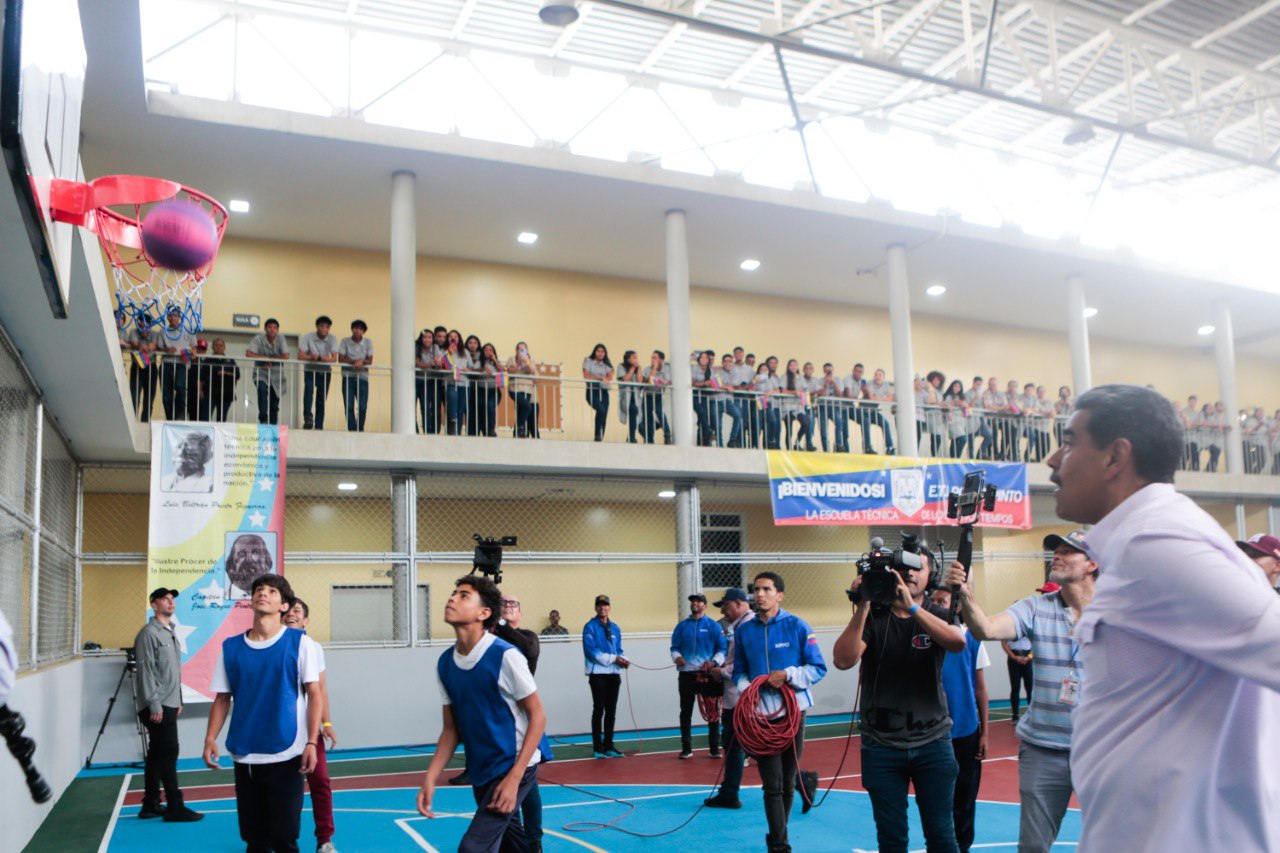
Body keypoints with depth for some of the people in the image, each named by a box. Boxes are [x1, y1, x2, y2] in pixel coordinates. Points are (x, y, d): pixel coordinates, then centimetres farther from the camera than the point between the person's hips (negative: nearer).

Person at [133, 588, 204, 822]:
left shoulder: (171, 633, 17)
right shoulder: (149, 633, -11)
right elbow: (146, 671, -17)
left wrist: (178, 699, 19)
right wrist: (154, 704, -20)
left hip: (169, 704, 9)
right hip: (157, 706, -9)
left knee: (158, 754, 12)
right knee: (169, 752, -8)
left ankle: (150, 805, 18)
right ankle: (175, 807, -5)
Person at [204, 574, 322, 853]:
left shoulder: (300, 643, -3)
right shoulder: (230, 647, 7)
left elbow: (314, 695, -3)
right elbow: (222, 698, 11)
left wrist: (311, 742, -11)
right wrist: (210, 738, -2)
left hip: (286, 755, -3)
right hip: (244, 755, 3)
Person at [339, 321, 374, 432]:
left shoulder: (368, 342, 7)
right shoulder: (344, 341, 4)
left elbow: (370, 361, 1)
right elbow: (341, 359, -4)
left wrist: (361, 361, -20)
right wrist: (356, 362, -13)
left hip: (362, 377, 1)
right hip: (348, 376, -1)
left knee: (363, 407, -4)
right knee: (349, 406, -9)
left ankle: (360, 429, 10)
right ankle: (352, 429, -7)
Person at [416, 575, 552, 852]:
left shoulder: (505, 656, -18)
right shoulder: (445, 663, 0)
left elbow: (538, 716, -14)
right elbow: (451, 729, 8)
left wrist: (514, 779, -18)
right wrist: (430, 779, -3)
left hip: (515, 766, -6)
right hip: (481, 771, 6)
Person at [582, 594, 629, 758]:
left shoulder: (615, 628, 13)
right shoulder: (590, 627, -6)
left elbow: (618, 650, 15)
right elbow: (591, 651, -16)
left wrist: (623, 659, -8)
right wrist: (613, 659, -18)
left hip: (614, 673, 6)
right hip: (598, 674, -6)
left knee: (611, 711, 10)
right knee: (599, 710, -2)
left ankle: (608, 746, 18)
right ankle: (597, 747, 5)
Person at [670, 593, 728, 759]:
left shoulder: (713, 626, 5)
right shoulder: (682, 626, 14)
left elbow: (723, 648, 0)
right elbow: (674, 647, 11)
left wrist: (714, 661, -17)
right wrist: (677, 657, -10)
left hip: (708, 674, -2)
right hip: (686, 674, 2)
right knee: (686, 712, 6)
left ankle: (715, 748, 8)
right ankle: (686, 748, 14)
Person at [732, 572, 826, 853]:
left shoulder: (797, 626, -4)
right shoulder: (744, 630, 6)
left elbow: (818, 669, -3)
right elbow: (739, 672, 14)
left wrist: (788, 675, -17)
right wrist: (745, 688, -7)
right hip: (761, 714, 1)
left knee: (788, 782, 11)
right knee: (772, 785, -6)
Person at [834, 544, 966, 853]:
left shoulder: (937, 616, 2)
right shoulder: (872, 616, -1)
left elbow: (958, 642, -22)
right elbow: (843, 660, -17)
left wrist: (912, 607, -31)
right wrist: (861, 609, -24)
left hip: (932, 742, 0)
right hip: (881, 744, 0)